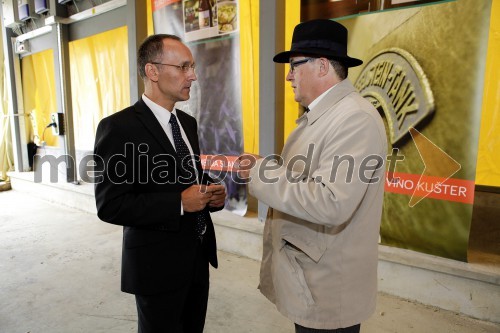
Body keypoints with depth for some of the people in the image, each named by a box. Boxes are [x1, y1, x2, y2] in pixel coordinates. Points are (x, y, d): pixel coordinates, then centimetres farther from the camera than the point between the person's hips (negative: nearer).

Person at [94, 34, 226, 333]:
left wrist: (212, 193, -5)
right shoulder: (119, 127, -17)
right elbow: (110, 206, -20)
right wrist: (180, 203, -25)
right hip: (158, 262, -7)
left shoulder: (187, 122, 7)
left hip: (199, 254, 7)